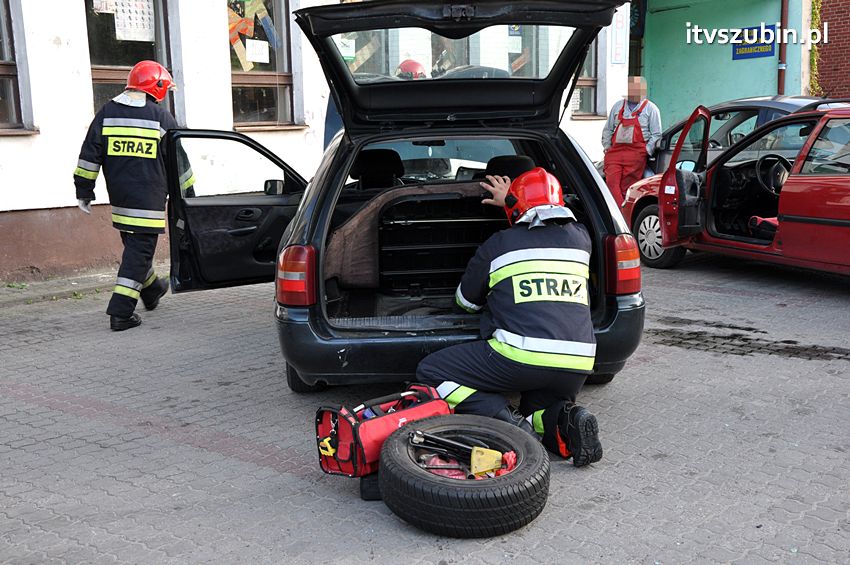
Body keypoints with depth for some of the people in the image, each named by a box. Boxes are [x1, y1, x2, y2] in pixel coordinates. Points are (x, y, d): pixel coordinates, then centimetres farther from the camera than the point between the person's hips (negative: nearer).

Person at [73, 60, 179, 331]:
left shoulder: (107, 113, 7)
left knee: (134, 244, 21)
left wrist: (84, 190, 12)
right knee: (139, 251, -2)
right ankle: (121, 312, -6)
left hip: (119, 198, 5)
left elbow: (90, 155, 6)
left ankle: (151, 290, 42)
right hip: (149, 200, -5)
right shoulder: (162, 118, -4)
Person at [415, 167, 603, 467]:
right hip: (577, 366, 6)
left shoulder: (499, 245, 5)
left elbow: (466, 301, 19)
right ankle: (566, 421, -3)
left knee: (430, 372, 8)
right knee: (537, 408, 34)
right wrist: (511, 201, 51)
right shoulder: (580, 239, 14)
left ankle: (508, 422, -11)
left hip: (520, 357, -5)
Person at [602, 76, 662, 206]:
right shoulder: (618, 106, 22)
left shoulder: (651, 108, 10)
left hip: (636, 153, -3)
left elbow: (656, 134, 5)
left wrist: (646, 152, -5)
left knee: (627, 187, -9)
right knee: (611, 183, -15)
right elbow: (607, 130, 24)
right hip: (614, 151, 3)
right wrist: (607, 147, 10)